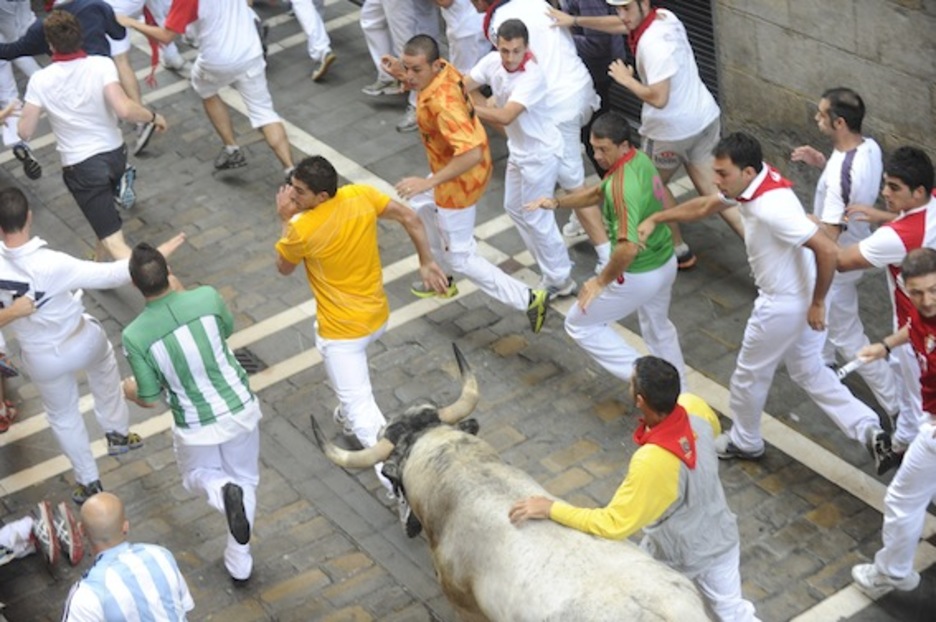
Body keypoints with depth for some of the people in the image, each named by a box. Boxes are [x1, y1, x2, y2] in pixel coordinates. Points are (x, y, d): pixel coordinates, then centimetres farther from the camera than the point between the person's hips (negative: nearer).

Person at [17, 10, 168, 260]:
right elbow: (124, 110, -26)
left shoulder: (40, 80, -13)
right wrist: (153, 117, -7)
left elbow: (25, 132, -9)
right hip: (115, 153, 3)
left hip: (80, 165, -3)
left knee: (113, 242, -5)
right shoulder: (101, 65, -14)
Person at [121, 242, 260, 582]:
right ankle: (239, 562, 30)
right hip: (241, 409, 2)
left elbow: (149, 400, -10)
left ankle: (221, 490, -5)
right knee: (245, 479, 25)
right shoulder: (207, 298, -18)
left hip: (196, 427, -2)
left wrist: (128, 390, 14)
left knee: (197, 475, 29)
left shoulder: (135, 336, -21)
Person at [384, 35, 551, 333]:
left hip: (459, 181, -10)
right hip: (451, 170, 10)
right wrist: (401, 73, -2)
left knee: (461, 258, 5)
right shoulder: (445, 70, -11)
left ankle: (528, 299, 8)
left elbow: (472, 154, -44)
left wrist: (428, 183, -42)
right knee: (422, 206, 35)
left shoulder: (443, 104, -37)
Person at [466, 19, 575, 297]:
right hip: (517, 149, 9)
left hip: (540, 153, -9)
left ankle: (560, 280, 19)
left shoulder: (533, 76, -33)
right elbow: (460, 87, -10)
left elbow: (505, 117, -41)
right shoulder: (492, 61, -10)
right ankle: (553, 267, 35)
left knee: (536, 218, 1)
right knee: (514, 208, 20)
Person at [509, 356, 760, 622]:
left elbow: (613, 524, -34)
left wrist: (551, 508, -31)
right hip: (722, 540, 5)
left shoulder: (651, 463, -41)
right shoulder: (695, 408, -22)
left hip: (675, 554, -5)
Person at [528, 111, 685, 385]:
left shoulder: (623, 186, -31)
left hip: (639, 275, -9)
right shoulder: (640, 159, -1)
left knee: (579, 324, 10)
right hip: (666, 262, 9)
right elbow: (598, 192, 14)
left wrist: (601, 281, -26)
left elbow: (628, 247, -41)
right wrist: (558, 202, 1)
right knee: (658, 328, 32)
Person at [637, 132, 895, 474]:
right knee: (809, 372, 22)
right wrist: (655, 219, 13)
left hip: (783, 304, -9)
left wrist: (817, 303, -22)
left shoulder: (772, 207, -33)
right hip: (798, 297, 9)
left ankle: (744, 442, 38)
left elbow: (827, 250, -34)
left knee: (750, 374, 15)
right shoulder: (750, 183, -3)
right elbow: (704, 206, 15)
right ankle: (870, 431, 15)